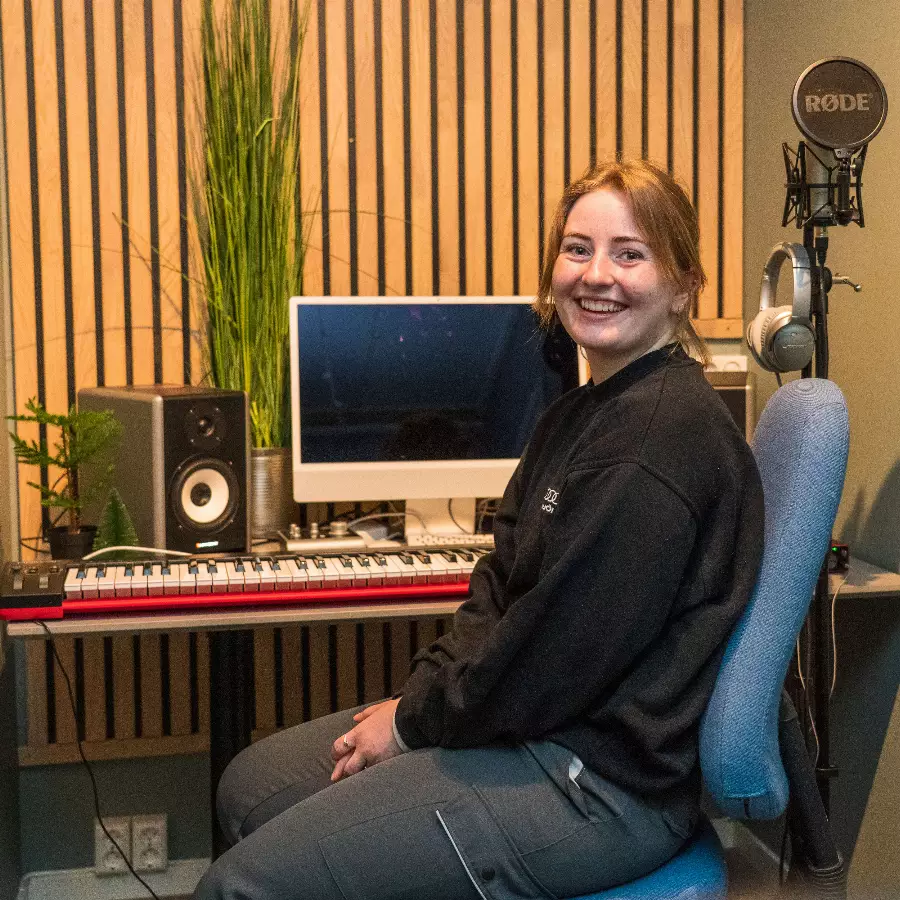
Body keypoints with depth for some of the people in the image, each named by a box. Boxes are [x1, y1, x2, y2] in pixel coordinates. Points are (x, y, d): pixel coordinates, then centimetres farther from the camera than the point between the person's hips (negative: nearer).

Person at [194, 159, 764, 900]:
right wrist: (420, 693, -3)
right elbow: (502, 584, 13)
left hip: (602, 784, -10)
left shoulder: (666, 432, -21)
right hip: (537, 726, 10)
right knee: (251, 788, 15)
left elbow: (565, 648, -23)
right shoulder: (582, 413, 13)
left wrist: (415, 721, -10)